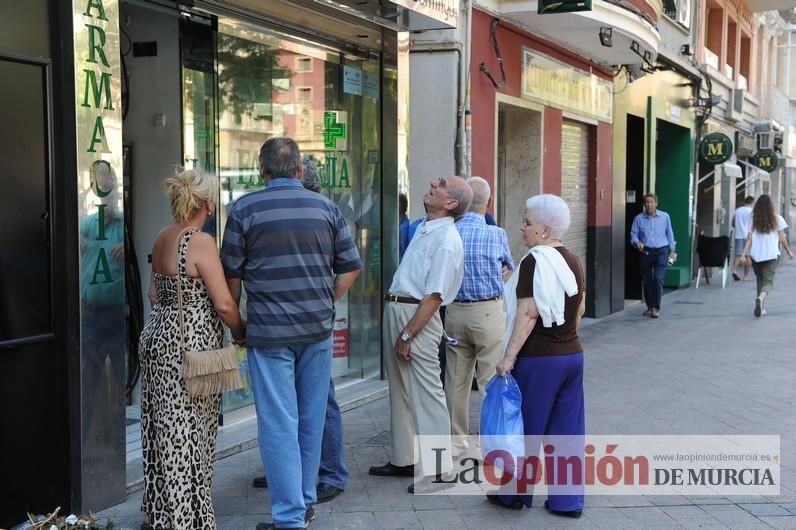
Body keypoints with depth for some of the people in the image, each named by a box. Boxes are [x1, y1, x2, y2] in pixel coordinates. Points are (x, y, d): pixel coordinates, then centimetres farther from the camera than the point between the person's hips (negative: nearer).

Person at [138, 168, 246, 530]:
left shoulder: (162, 238, 9)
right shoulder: (201, 242, -16)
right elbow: (224, 304, -17)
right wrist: (242, 335, -1)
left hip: (158, 334, 8)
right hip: (188, 345, -8)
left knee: (166, 431, 15)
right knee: (188, 435, 0)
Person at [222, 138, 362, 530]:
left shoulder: (245, 209, -5)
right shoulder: (325, 207, 4)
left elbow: (232, 275, -1)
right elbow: (351, 266, 6)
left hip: (269, 332, -3)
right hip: (318, 330, 4)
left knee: (279, 425, 0)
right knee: (311, 420, 15)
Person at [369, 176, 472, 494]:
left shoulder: (446, 241, -17)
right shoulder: (424, 228, 12)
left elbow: (434, 297, -20)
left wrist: (407, 336, -19)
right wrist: (398, 332, 19)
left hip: (418, 317, -10)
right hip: (396, 309, 10)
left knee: (426, 393, -4)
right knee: (400, 390, 16)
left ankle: (437, 470, 4)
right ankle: (404, 460, 28)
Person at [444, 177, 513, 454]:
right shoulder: (496, 234, -9)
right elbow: (508, 267, 9)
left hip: (454, 311, 3)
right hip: (489, 312, -3)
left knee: (456, 380, 12)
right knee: (490, 380, 3)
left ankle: (456, 440, 22)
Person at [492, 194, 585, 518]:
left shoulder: (535, 261, -15)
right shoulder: (572, 260, 9)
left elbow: (528, 314, -20)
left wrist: (509, 355, -19)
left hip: (538, 358, -7)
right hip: (572, 355, 7)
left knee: (525, 427, 7)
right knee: (568, 431, 10)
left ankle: (515, 494, 19)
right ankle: (568, 500, 16)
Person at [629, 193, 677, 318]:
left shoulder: (664, 217, 3)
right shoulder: (639, 218, 0)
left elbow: (669, 234, 11)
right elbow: (633, 235, 2)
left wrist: (672, 250, 11)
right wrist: (637, 242, -19)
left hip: (661, 251, -1)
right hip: (646, 252, 1)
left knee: (658, 279, -13)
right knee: (647, 280, 8)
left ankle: (656, 308, -8)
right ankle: (650, 306, 23)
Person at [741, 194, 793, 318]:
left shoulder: (753, 220, 3)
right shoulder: (777, 219, 0)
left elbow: (749, 239, -4)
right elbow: (782, 239, 3)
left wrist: (744, 254, -5)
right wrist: (789, 251, 16)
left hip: (756, 255, 2)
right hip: (771, 255, -2)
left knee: (760, 280, 18)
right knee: (768, 282, -5)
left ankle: (762, 308, 18)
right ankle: (761, 298, -35)